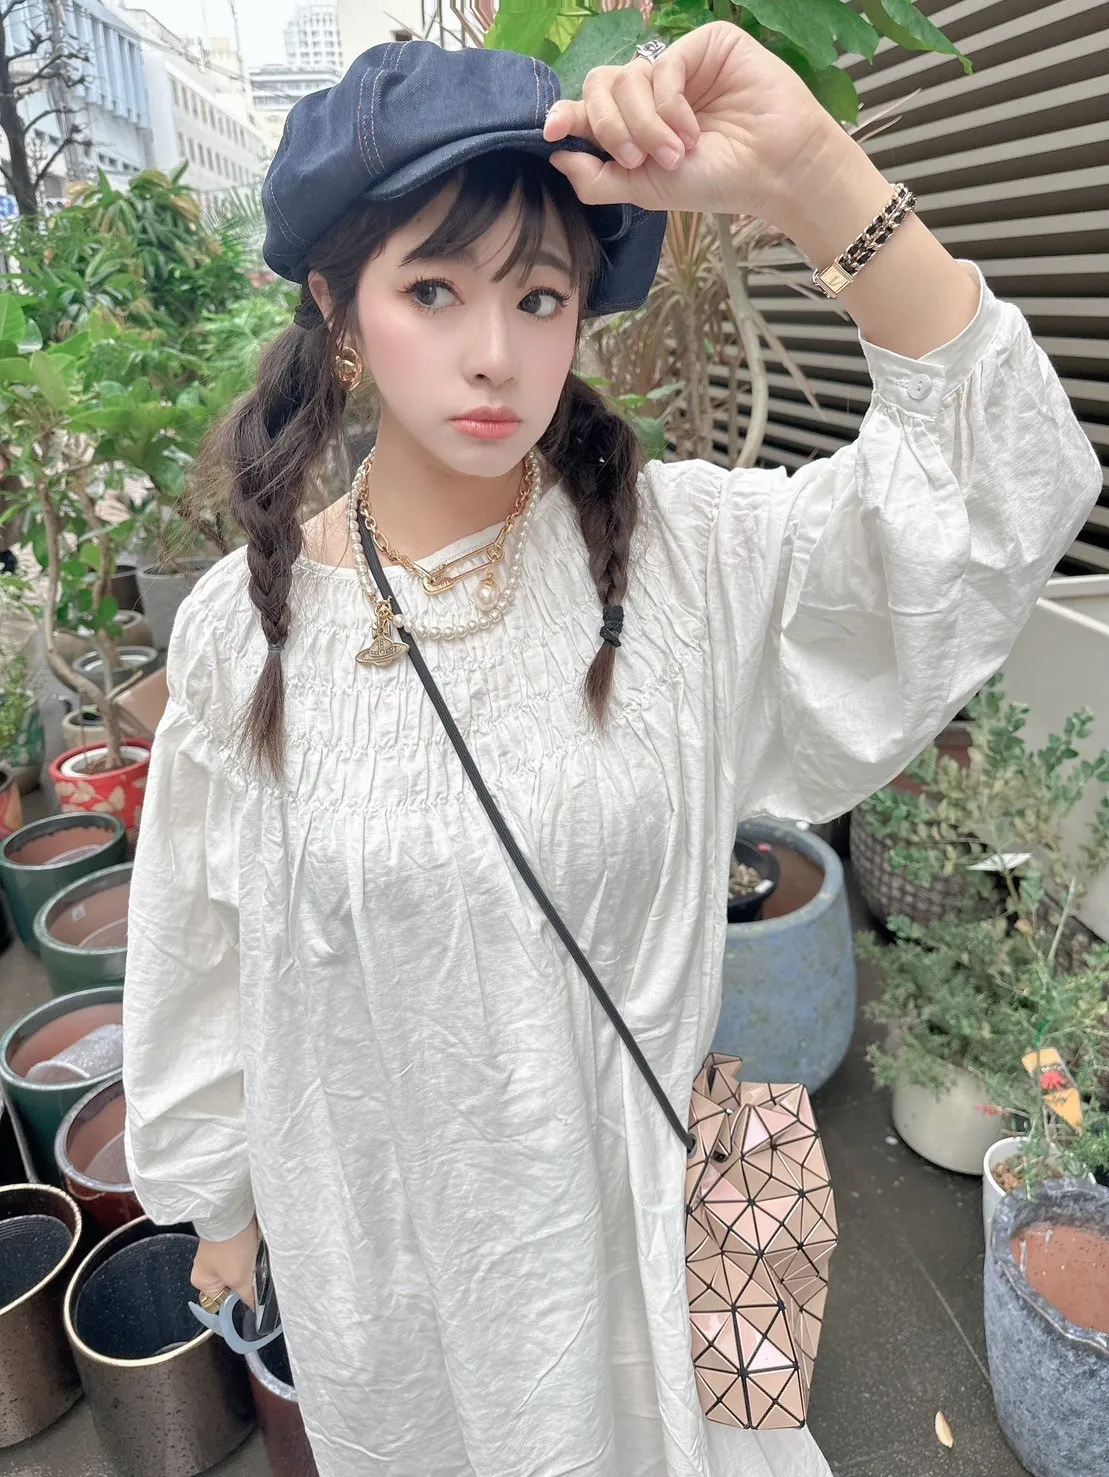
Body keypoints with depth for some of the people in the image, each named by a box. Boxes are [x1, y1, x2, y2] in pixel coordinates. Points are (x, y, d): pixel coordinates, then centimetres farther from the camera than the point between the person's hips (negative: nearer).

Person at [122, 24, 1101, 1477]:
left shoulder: (681, 551, -16)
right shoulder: (247, 622, -14)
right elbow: (202, 949, -3)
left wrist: (808, 171, -34)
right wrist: (220, 1195, 9)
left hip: (628, 1185, 0)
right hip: (379, 1216, 1)